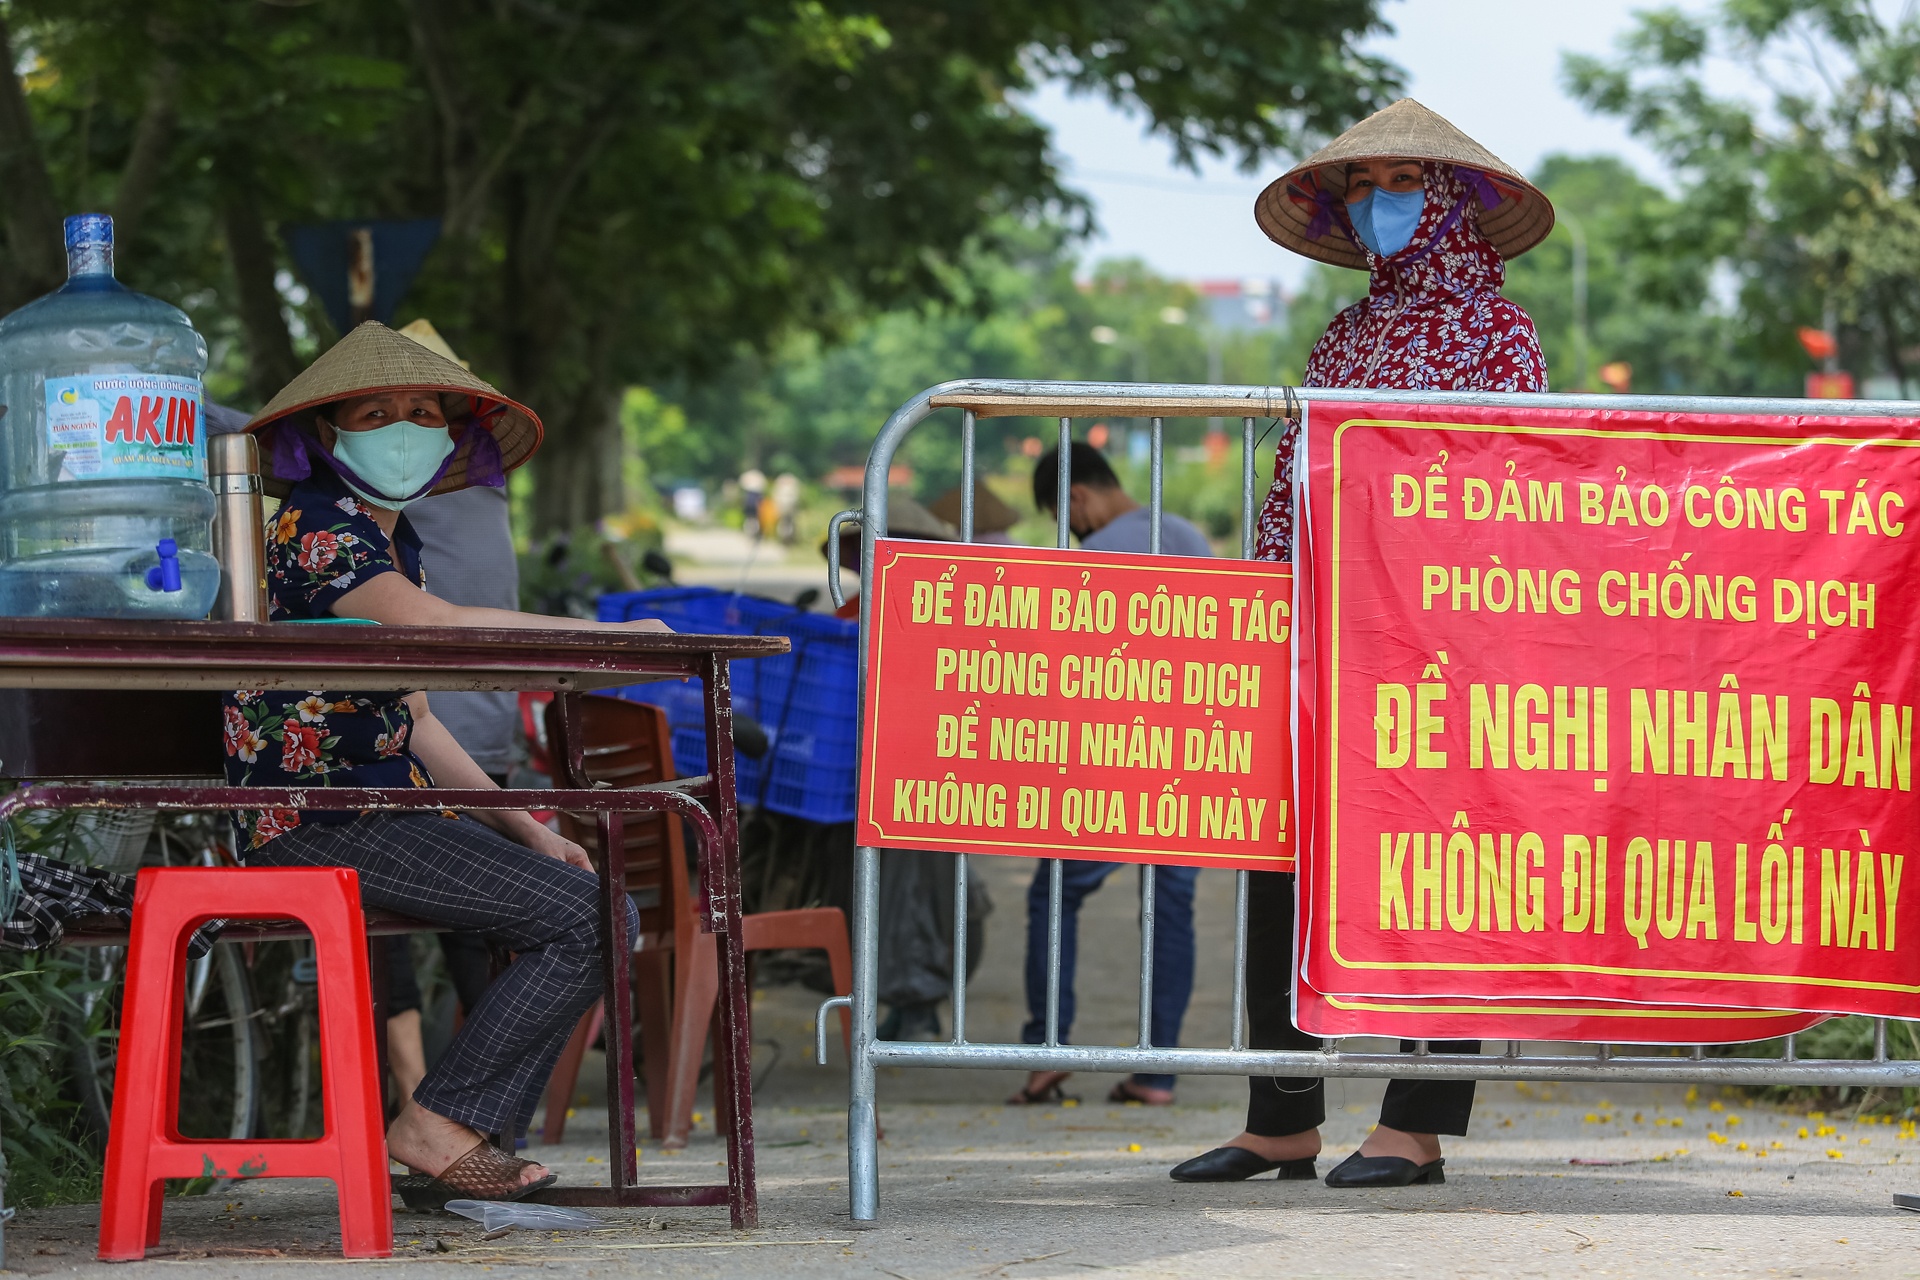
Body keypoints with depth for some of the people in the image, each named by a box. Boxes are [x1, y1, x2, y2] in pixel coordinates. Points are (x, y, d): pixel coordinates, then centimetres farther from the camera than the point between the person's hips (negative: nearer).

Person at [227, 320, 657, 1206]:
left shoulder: (393, 539, 20)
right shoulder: (316, 525, -11)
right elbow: (436, 623, -29)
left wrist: (524, 829, 13)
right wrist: (605, 634, -25)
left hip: (380, 812, 10)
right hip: (313, 821, -10)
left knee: (609, 910, 6)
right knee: (581, 920, -17)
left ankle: (461, 1149, 1)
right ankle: (435, 1127, -8)